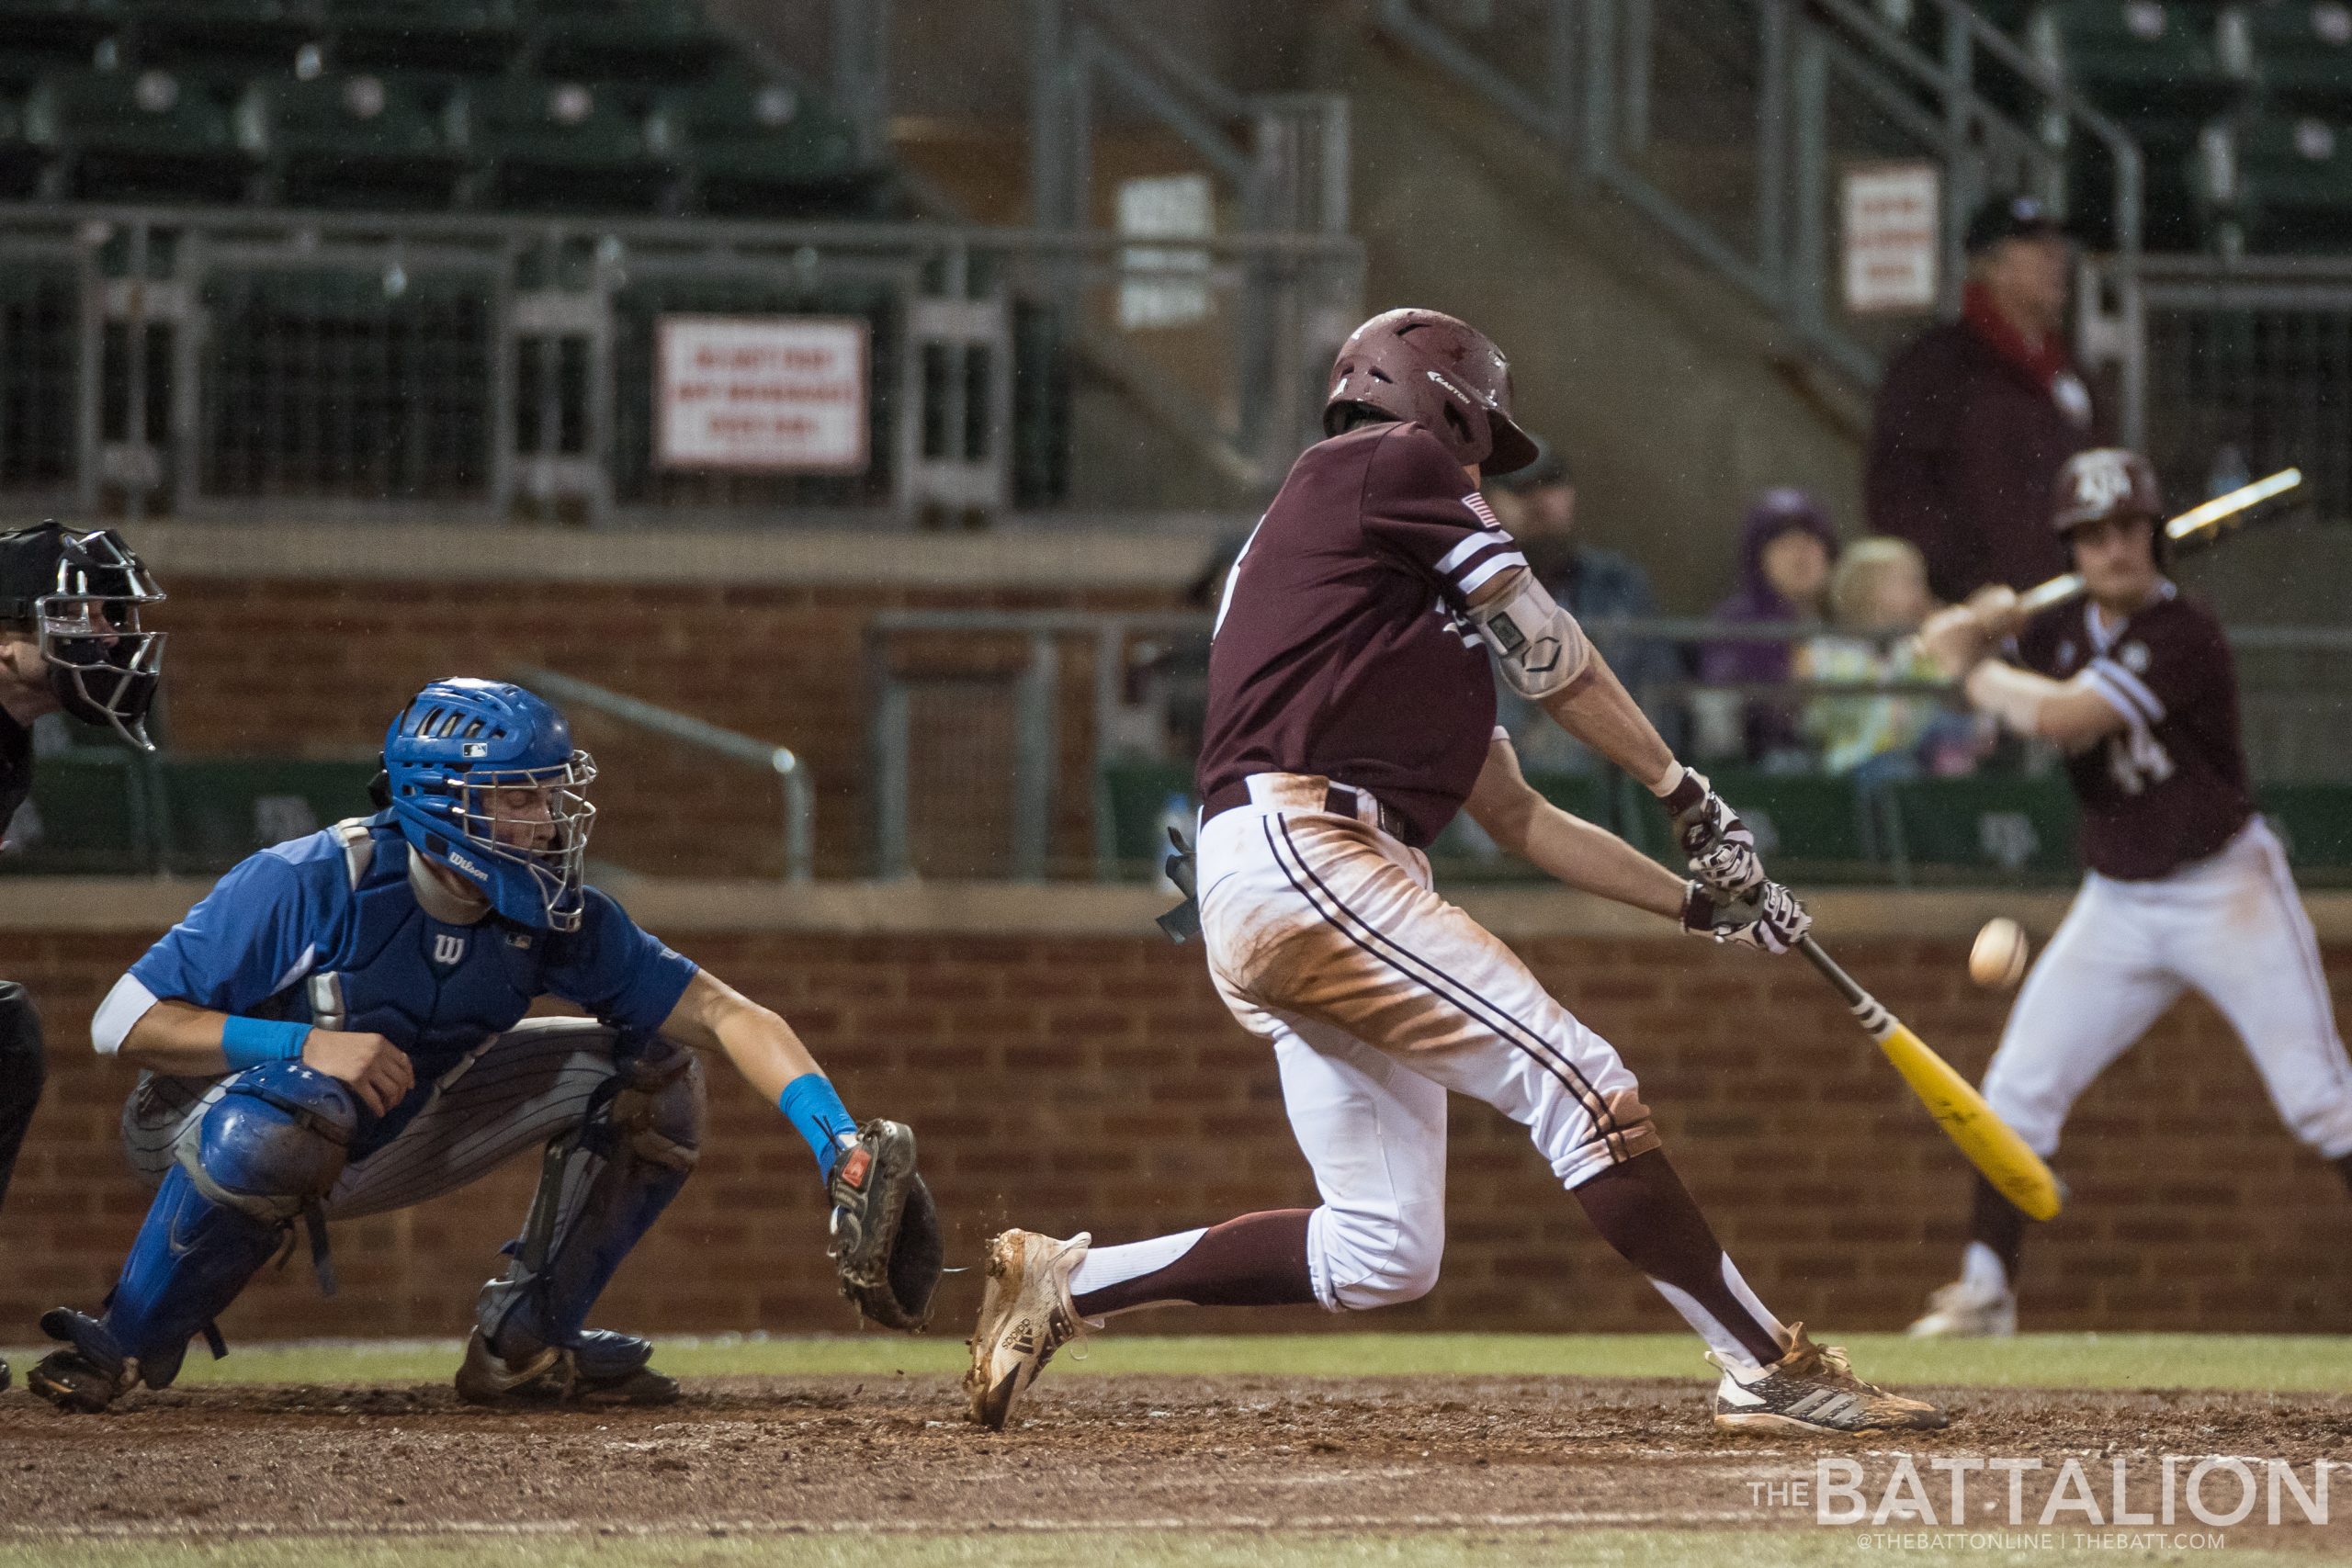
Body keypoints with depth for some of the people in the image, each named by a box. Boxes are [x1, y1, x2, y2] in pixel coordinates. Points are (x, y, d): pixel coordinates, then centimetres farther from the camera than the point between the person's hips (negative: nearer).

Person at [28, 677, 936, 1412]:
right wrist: (305, 1044, -37)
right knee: (279, 1123, -44)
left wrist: (834, 1139, -29)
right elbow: (122, 1024, -28)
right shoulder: (308, 887, -29)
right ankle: (126, 1348, -19)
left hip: (381, 1143, 6)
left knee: (646, 1068, -3)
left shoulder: (553, 921, -14)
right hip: (202, 1126, -6)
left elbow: (721, 1013, -14)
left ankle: (525, 1343, 4)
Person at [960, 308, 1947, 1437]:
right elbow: (1546, 649, 4)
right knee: (1584, 1090, -16)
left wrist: (1695, 901, 24)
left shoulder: (1426, 622, 31)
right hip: (1297, 850, -10)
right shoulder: (1391, 465, 6)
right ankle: (1769, 1370, -20)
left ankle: (1066, 1282, 11)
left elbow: (1516, 816, 29)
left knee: (1379, 1257, 6)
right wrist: (1683, 793, 12)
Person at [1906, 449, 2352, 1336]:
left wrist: (1974, 668, -13)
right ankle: (1985, 1289, 8)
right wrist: (1980, 627, -11)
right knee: (2018, 1092, -1)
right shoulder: (2065, 631, 3)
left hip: (2226, 893, -6)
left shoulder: (2184, 637, -21)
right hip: (2117, 905, 6)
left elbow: (2058, 717, -30)